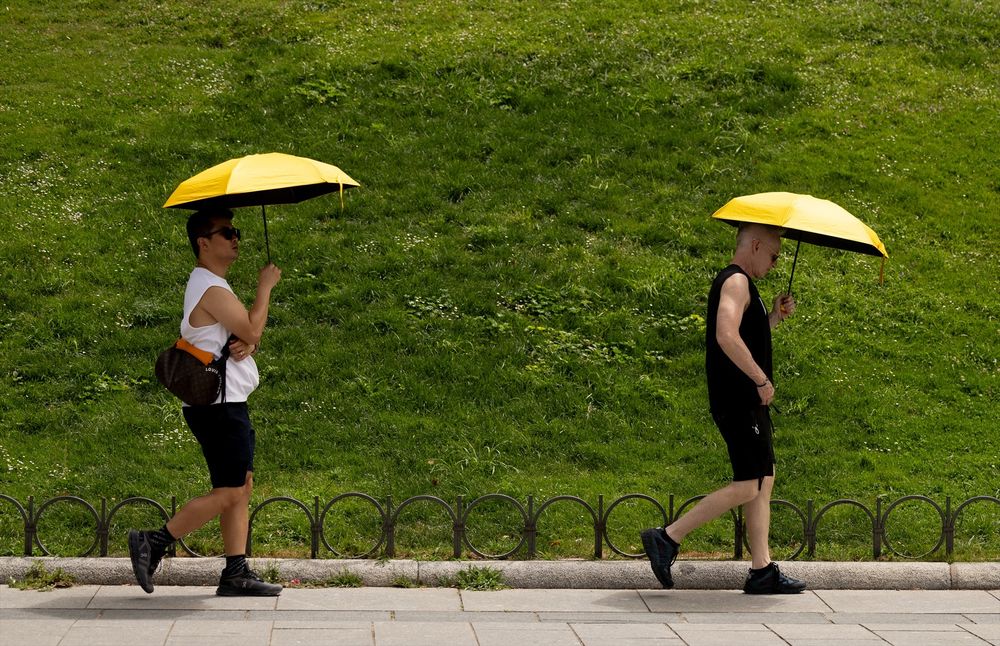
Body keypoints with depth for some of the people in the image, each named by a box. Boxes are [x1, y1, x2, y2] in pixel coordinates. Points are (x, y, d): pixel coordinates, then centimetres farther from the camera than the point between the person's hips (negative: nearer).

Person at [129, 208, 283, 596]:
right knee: (229, 493, -8)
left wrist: (245, 344, -8)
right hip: (218, 407, -10)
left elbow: (247, 336, 16)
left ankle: (236, 573, 9)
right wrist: (265, 286, -6)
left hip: (229, 406, 10)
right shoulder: (211, 289, -15)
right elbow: (253, 330, -17)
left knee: (242, 488, 8)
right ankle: (152, 543, -4)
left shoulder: (215, 286, 18)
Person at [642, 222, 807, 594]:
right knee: (748, 486, -10)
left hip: (749, 403, 11)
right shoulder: (736, 281, -12)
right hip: (738, 402, -11)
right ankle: (667, 539, -7)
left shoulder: (740, 284, 20)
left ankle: (762, 571, 11)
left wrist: (774, 317, 13)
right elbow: (727, 337, -27)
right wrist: (762, 379, -22)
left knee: (764, 480, 10)